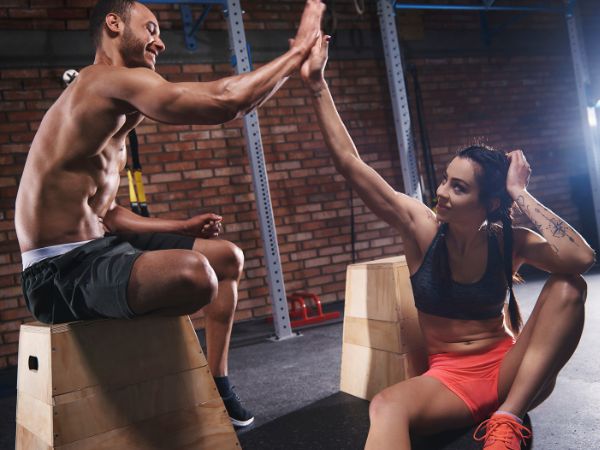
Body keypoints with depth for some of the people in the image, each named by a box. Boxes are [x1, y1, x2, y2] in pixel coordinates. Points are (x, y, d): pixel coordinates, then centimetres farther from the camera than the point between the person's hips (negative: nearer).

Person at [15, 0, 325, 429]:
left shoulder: (111, 119, 20)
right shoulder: (112, 80, -13)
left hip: (101, 247, 11)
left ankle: (216, 383, 22)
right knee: (194, 272, -37)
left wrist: (182, 227, 11)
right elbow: (225, 102, -24)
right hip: (62, 270, -11)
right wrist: (298, 51, -11)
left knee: (228, 257, 16)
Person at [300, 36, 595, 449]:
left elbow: (581, 258, -27)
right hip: (448, 378, -3)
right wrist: (317, 84, -16)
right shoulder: (422, 227, -8)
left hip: (508, 372, 4)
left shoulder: (509, 242, -6)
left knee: (568, 287, -25)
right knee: (386, 407, -38)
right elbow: (349, 162, -14)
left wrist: (522, 196, -21)